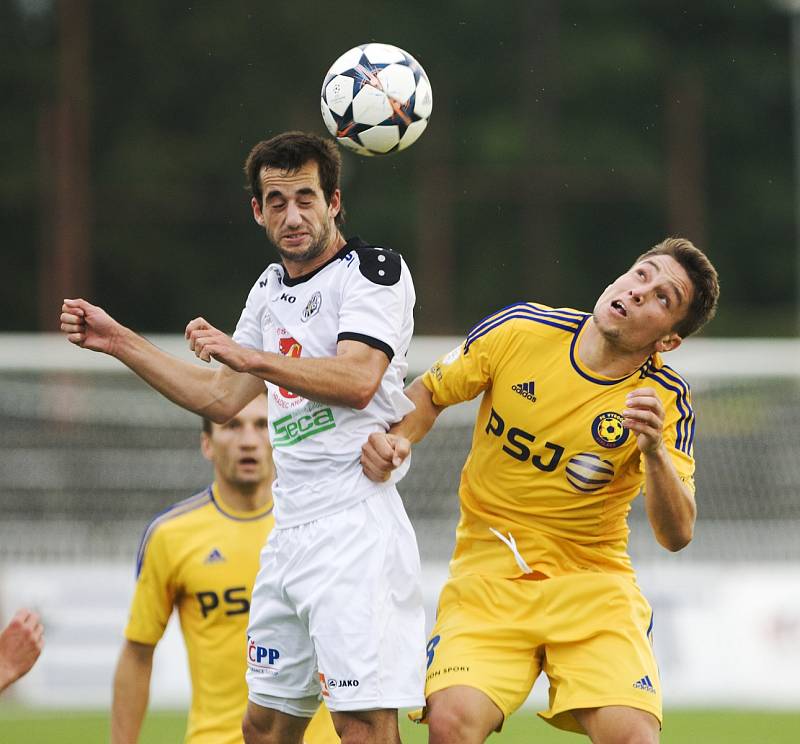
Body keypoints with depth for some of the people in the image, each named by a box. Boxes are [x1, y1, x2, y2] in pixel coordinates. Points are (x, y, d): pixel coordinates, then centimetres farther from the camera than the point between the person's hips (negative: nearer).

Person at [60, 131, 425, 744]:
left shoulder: (374, 269, -5)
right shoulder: (271, 288, 19)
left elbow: (357, 379, -20)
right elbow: (223, 398, 25)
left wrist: (249, 354, -22)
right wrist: (120, 343, 22)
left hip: (356, 525, -8)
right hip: (291, 527, 8)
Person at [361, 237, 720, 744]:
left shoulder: (667, 401, -6)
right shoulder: (520, 330, -5)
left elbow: (677, 535, -13)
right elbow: (431, 393, 13)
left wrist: (654, 451, -30)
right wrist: (395, 440, -7)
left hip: (594, 585, 0)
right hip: (488, 575, 0)